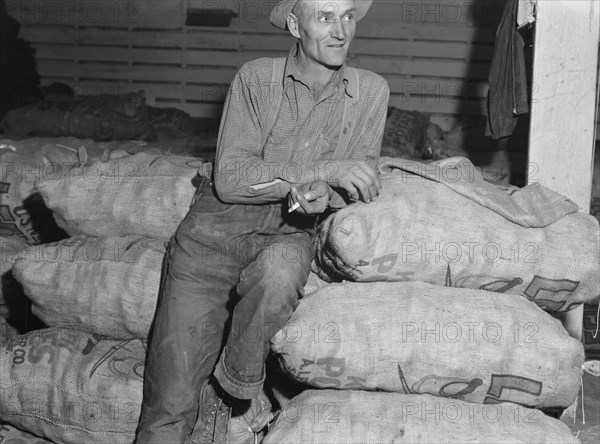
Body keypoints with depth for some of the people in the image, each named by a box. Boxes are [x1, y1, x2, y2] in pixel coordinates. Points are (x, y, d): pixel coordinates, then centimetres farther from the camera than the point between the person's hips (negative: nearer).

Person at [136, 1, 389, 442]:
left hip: (290, 234, 2)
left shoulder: (371, 90, 2)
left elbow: (360, 186, 2)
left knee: (279, 272, -37)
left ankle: (234, 382, -11)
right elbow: (229, 179, -13)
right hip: (218, 228, -1)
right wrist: (322, 169, -22)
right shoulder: (256, 78, -5)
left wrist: (322, 194, -22)